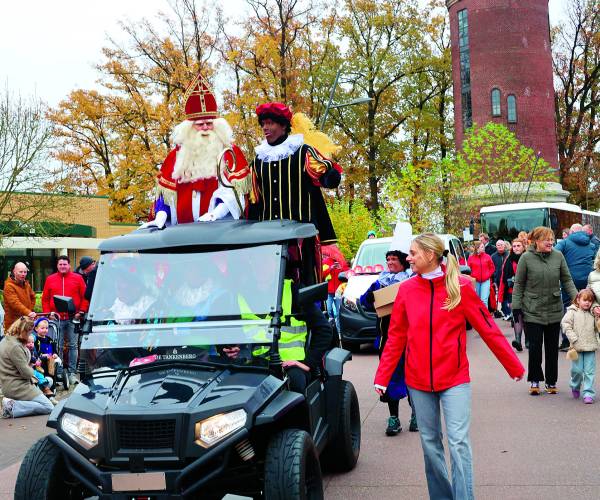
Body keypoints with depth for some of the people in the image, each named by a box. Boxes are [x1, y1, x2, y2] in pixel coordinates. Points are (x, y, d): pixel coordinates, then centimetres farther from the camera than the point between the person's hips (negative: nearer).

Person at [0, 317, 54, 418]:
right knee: (49, 408, -8)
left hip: (10, 384, 10)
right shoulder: (15, 347, -24)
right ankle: (13, 408, -15)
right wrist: (32, 370, 3)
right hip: (17, 387, -10)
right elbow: (27, 373, -20)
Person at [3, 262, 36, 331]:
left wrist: (30, 309, 11)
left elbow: (32, 297, 28)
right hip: (13, 321, -7)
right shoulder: (9, 286, -12)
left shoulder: (26, 284, 14)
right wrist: (28, 312, -36)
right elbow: (15, 303, -24)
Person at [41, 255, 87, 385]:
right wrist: (48, 313, 0)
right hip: (57, 318, 1)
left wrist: (81, 312, -3)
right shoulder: (50, 279, 10)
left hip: (73, 318, -1)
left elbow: (85, 297, 5)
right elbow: (45, 298, 11)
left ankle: (72, 372, 7)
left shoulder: (78, 278, 5)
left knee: (72, 346, 2)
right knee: (58, 347, 2)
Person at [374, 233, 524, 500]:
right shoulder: (407, 289, 1)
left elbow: (487, 328, -3)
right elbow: (396, 337, 5)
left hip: (455, 378, -3)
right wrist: (382, 376, 1)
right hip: (418, 380, 3)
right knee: (430, 443, 10)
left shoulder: (460, 286, -7)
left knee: (458, 442, -9)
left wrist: (514, 366, 0)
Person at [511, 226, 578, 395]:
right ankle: (534, 381, 16)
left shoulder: (558, 256, 0)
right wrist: (516, 306, -4)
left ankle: (551, 382, 23)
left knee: (552, 348, 10)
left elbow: (567, 280, 7)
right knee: (535, 347, -1)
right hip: (532, 310, -3)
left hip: (554, 310, 3)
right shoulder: (526, 258, -7)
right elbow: (518, 284, -1)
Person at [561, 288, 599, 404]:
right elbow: (565, 324, -7)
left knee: (589, 372, -1)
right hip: (577, 347, -2)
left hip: (590, 347, 2)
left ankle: (588, 393, 3)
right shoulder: (572, 312, 0)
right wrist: (574, 339, -13)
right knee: (577, 370, 2)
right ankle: (575, 388, 29)